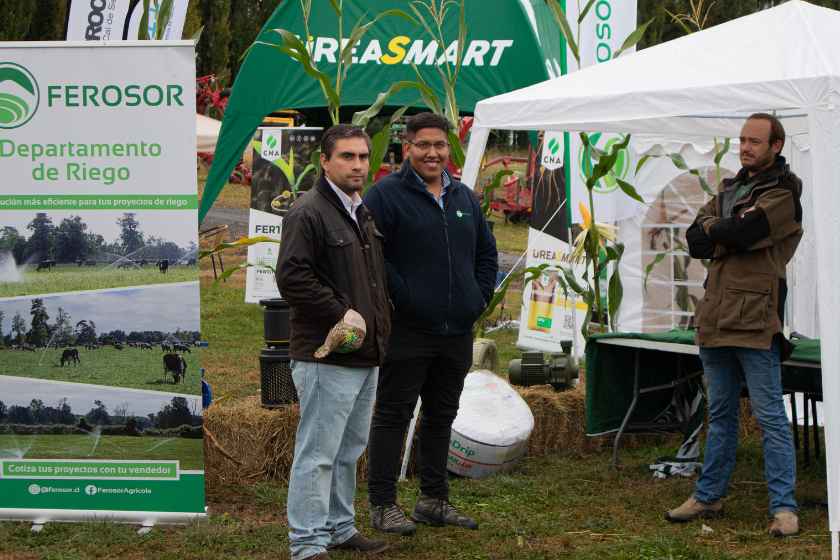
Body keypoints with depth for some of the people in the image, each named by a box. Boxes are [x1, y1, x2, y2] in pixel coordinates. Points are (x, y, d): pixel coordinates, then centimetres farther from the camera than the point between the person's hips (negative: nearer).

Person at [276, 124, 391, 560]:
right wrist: (340, 313, -19)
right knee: (318, 453, -6)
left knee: (349, 450, 17)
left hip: (366, 356, 9)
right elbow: (291, 278, -22)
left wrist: (380, 320, 17)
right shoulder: (308, 213, -13)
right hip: (327, 357, -9)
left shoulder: (364, 213, 17)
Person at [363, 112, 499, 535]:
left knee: (441, 416, 15)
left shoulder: (464, 197, 14)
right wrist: (401, 297, -18)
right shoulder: (385, 195, -8)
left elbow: (486, 252, 22)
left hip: (457, 333, 7)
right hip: (407, 332, -7)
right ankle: (382, 505, 5)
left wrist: (480, 297, 9)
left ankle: (434, 500, 25)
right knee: (393, 416, -1)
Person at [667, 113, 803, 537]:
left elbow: (742, 231, -20)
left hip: (755, 321, -8)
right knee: (720, 413, 15)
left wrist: (711, 230, 0)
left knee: (770, 415, -6)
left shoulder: (783, 194, -5)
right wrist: (729, 234, -10)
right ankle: (709, 496, 23)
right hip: (716, 318, 8)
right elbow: (694, 242, 7)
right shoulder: (730, 189, 19)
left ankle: (784, 506, -3)